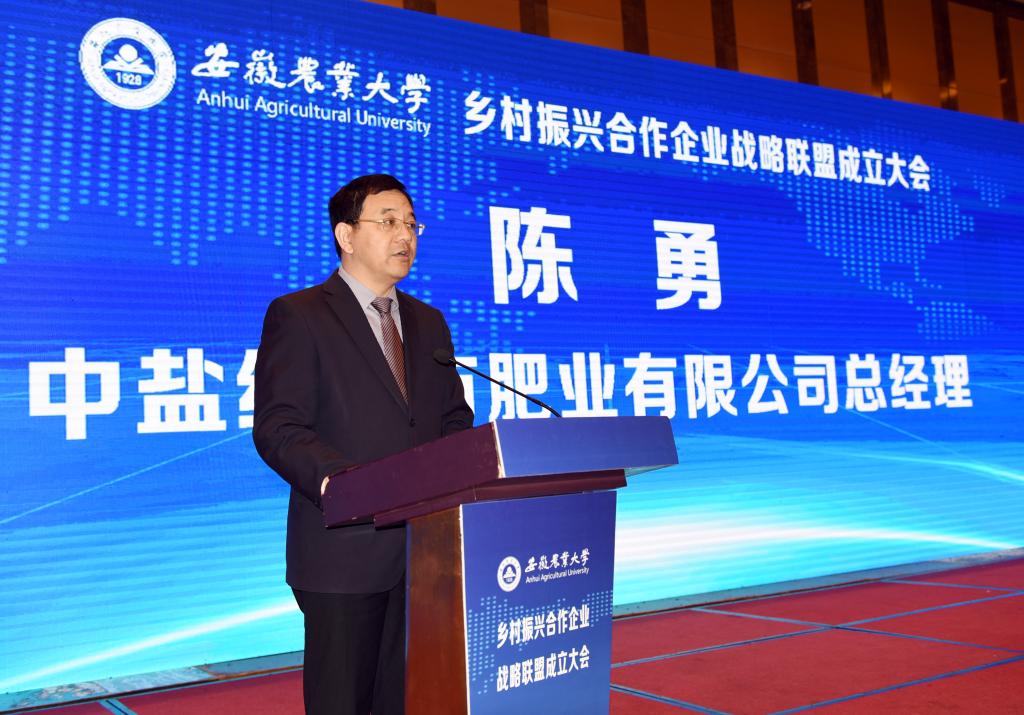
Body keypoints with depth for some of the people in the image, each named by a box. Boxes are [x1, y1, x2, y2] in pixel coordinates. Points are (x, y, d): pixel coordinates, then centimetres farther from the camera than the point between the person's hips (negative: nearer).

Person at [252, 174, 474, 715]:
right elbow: (276, 428, -12)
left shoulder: (428, 322, 16)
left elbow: (454, 418, 16)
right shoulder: (297, 316, -4)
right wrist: (333, 475, -29)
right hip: (345, 549, -5)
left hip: (426, 546, 6)